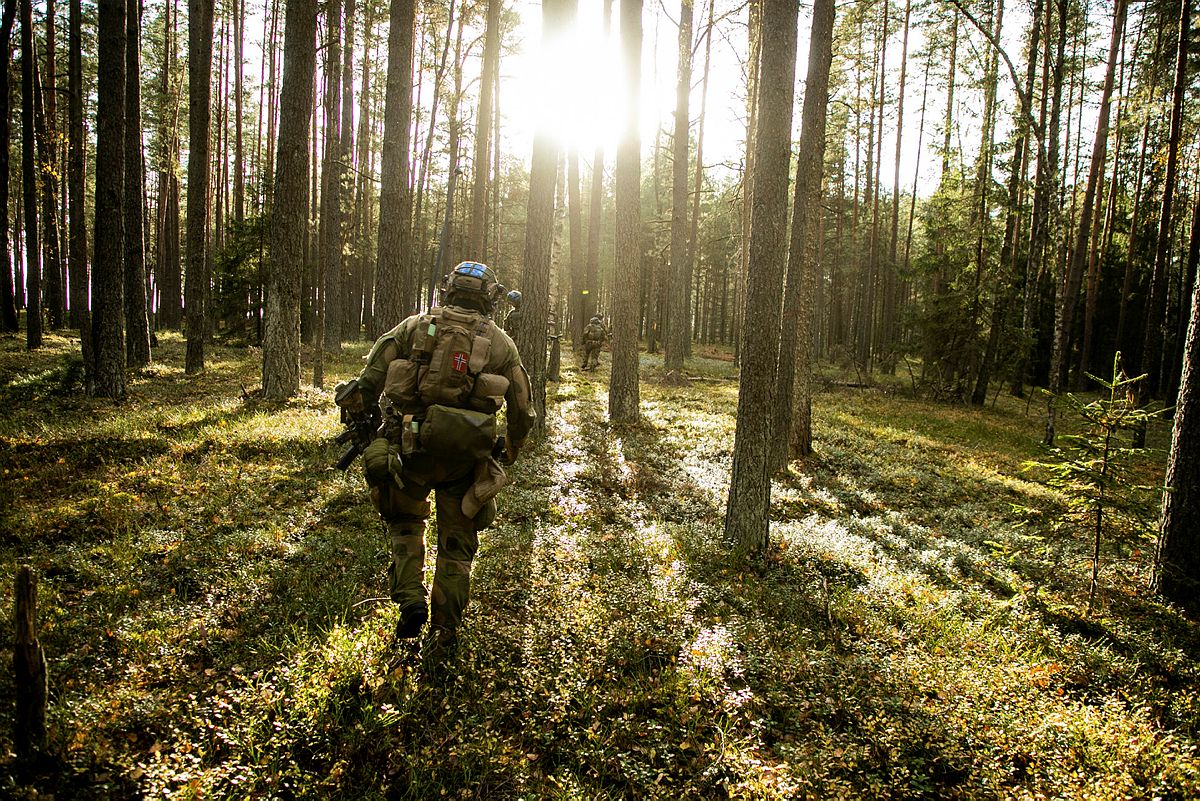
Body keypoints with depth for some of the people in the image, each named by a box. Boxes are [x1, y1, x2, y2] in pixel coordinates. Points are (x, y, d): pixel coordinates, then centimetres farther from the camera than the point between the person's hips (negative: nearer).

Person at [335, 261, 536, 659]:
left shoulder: (416, 325, 8)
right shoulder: (502, 343, 9)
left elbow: (370, 377, -1)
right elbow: (523, 413, 11)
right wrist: (508, 453, 25)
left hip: (412, 447, 0)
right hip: (466, 457, 0)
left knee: (405, 522, 25)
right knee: (457, 544, 15)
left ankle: (411, 599, 9)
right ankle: (444, 634, 20)